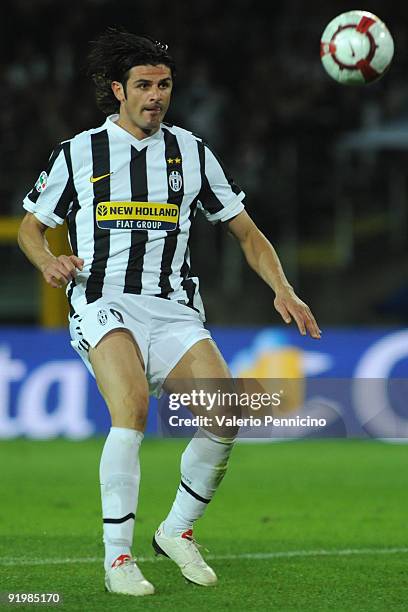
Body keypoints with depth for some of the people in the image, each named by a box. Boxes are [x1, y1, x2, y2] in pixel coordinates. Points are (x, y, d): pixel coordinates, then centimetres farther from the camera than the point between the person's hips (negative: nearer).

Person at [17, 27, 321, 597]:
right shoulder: (78, 153, 10)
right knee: (132, 404, -32)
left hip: (174, 310, 3)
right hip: (103, 303, -3)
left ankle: (178, 530, 4)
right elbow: (31, 227, 19)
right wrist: (51, 262, -4)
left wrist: (282, 288, 2)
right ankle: (118, 556, -23)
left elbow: (247, 232, 18)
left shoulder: (192, 153, 14)